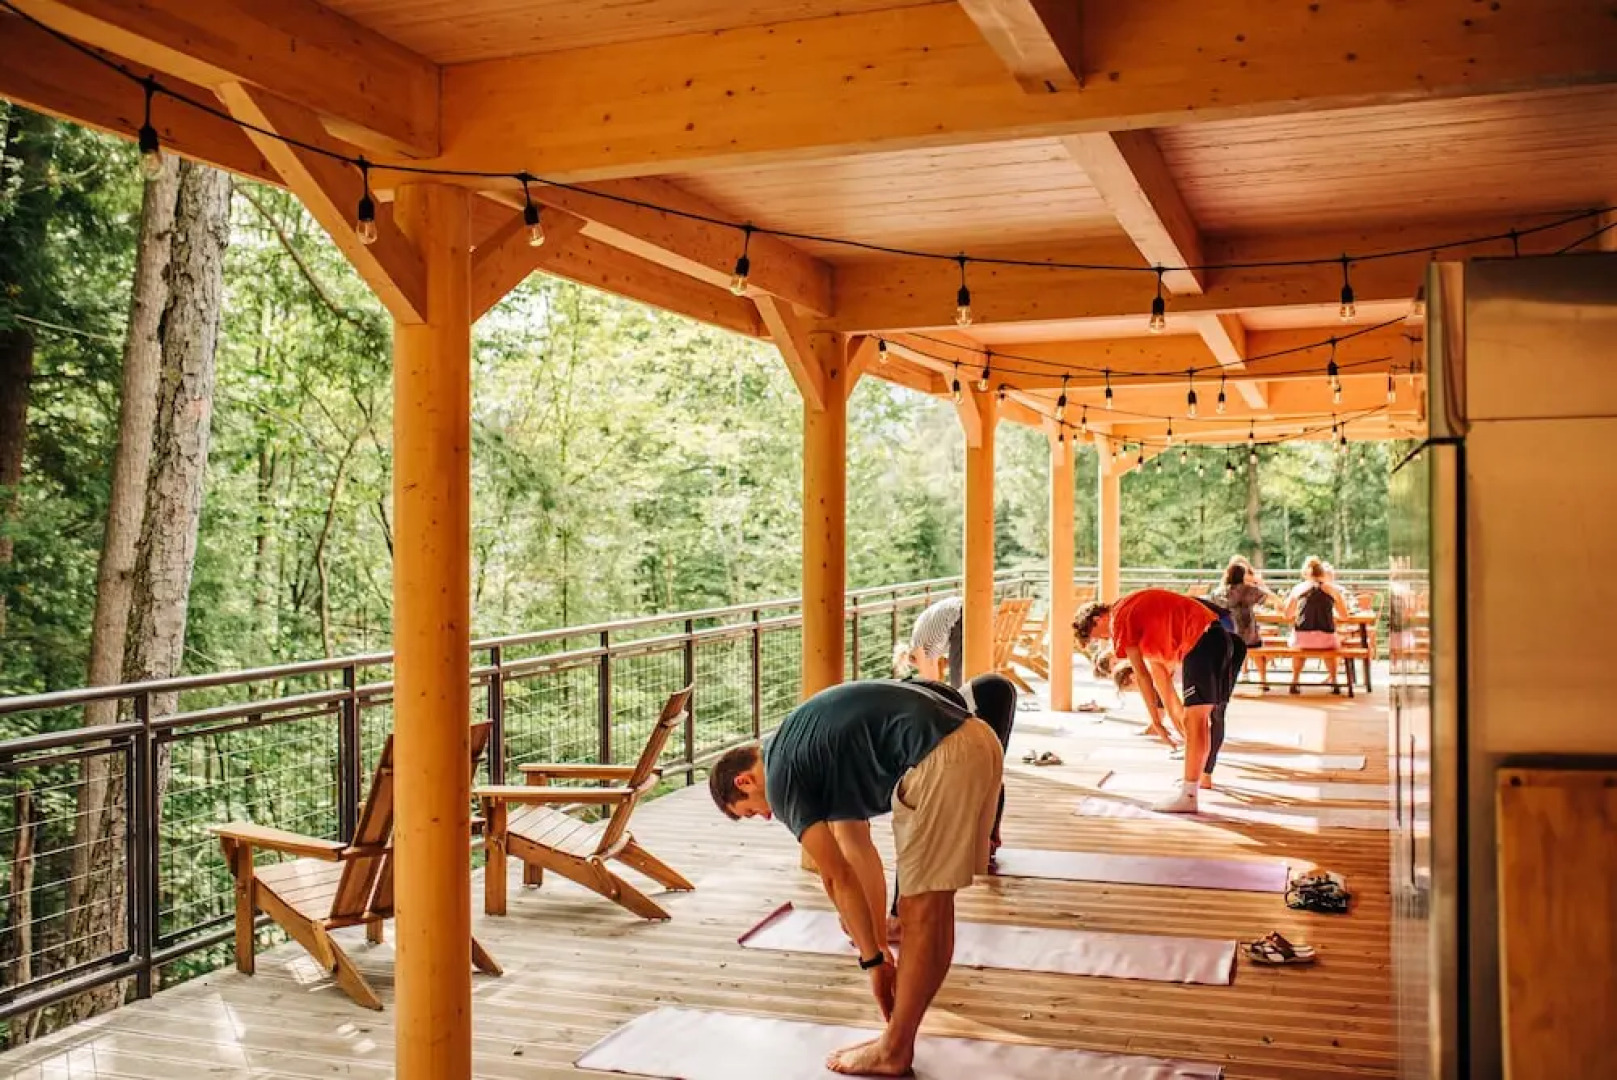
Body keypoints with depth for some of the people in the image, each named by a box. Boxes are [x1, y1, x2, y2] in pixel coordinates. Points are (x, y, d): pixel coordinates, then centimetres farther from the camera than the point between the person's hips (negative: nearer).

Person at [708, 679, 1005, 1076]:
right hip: (977, 741, 10)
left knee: (922, 911, 1)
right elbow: (859, 853, 29)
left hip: (940, 758, -9)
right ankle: (899, 1036, 25)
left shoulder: (782, 776, 0)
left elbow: (838, 879, 2)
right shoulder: (811, 749, 26)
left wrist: (873, 961, 11)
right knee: (929, 907, 15)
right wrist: (881, 948, 30)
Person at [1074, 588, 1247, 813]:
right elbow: (1157, 670, 25)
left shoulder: (1119, 619, -5)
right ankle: (1203, 776, 37)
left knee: (1195, 720, -10)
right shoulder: (1138, 612, 24)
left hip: (1200, 642, -10)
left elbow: (1142, 676, -6)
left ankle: (1188, 797, -12)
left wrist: (1155, 721, -1)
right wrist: (1176, 712, 25)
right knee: (1202, 716, 22)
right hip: (1220, 639, 10)